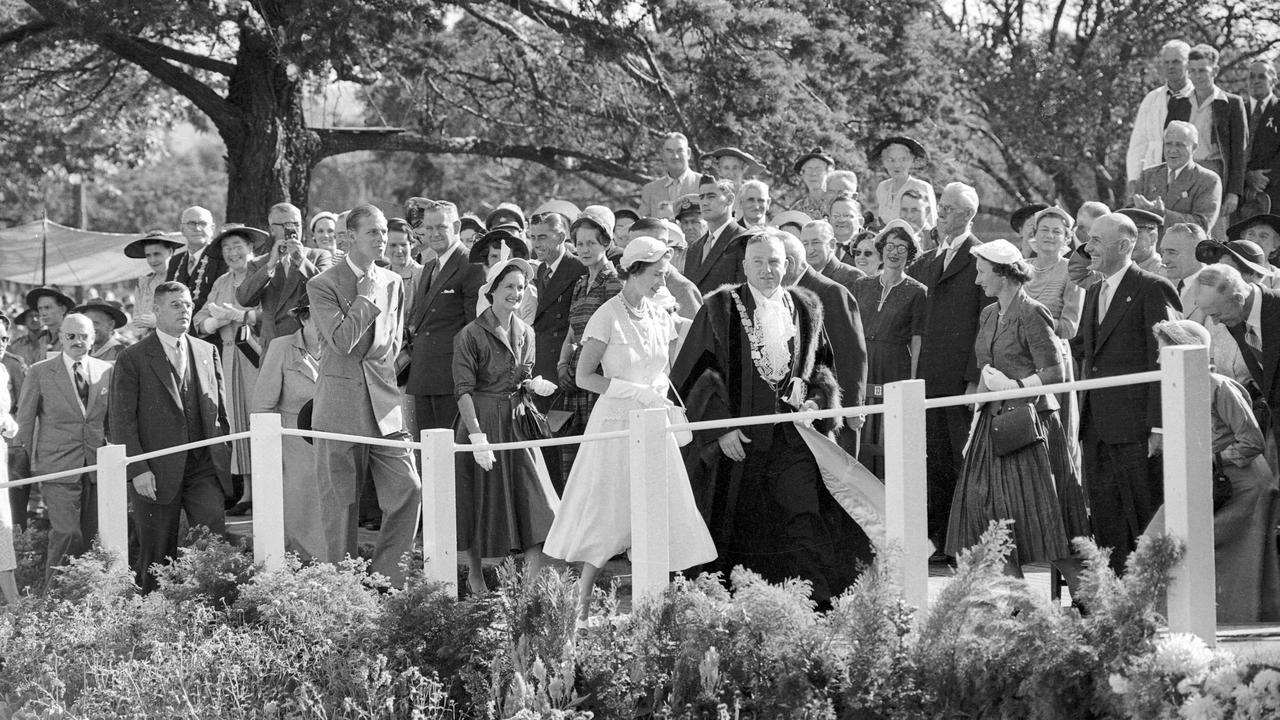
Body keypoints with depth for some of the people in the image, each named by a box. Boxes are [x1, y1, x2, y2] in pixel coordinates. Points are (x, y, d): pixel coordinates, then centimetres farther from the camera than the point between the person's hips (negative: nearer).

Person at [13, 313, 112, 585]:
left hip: (97, 467, 4)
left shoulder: (107, 371, 9)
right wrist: (29, 461, 1)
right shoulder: (40, 372, 0)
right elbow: (25, 420, 4)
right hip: (58, 467, -4)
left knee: (89, 535, 5)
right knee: (66, 533, -13)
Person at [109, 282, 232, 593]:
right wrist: (138, 470, -13)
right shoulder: (133, 358, -1)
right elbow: (121, 421, -5)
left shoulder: (207, 352, 13)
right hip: (156, 473, -3)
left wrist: (225, 459, 6)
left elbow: (221, 411, 16)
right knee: (157, 557, 2)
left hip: (205, 469, 3)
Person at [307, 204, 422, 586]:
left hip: (383, 401, 4)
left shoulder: (393, 283, 12)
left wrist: (377, 362, 9)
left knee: (408, 489, -6)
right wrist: (366, 297, -10)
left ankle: (387, 579, 5)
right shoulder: (322, 285, -5)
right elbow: (342, 340, -16)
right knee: (340, 501, 0)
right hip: (340, 403, -4)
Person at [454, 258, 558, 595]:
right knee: (482, 500, 3)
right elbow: (464, 389, -12)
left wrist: (533, 385, -4)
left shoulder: (525, 333, 10)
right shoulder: (472, 335, -8)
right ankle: (475, 576, 19)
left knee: (533, 500, -6)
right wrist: (477, 435, -20)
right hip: (481, 420, -5)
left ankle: (534, 579, -9)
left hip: (516, 421, 5)